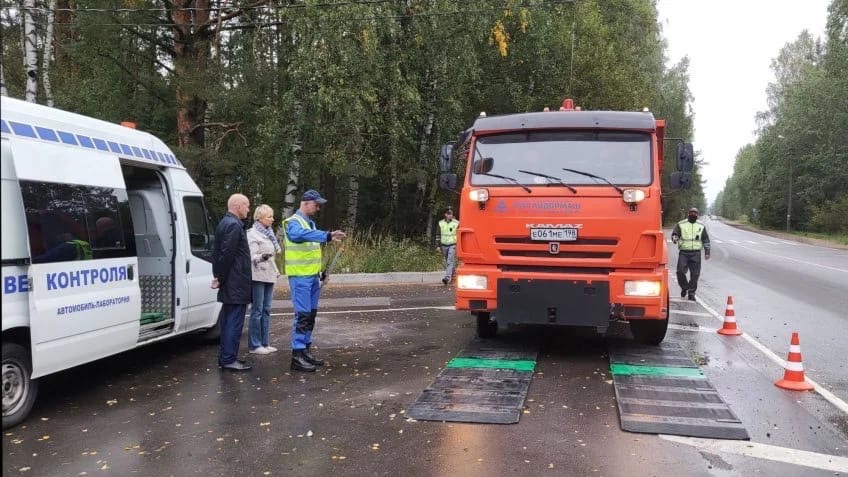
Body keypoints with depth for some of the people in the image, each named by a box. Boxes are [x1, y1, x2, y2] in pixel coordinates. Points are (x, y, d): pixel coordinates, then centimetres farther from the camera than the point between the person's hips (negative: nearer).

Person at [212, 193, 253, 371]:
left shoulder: (224, 223, 18)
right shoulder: (234, 225, -16)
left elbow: (218, 252, 21)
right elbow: (227, 254, -21)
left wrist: (218, 276, 17)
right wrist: (220, 278, -13)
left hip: (229, 284, 11)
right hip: (236, 283, -11)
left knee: (228, 320, 15)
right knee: (235, 321, -6)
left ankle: (225, 357, 22)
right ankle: (229, 359, -4)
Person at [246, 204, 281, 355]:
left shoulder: (268, 233, 17)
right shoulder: (253, 234, -8)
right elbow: (252, 257, -15)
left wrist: (276, 270, 25)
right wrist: (262, 257, -34)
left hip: (269, 276, 8)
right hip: (258, 276, -8)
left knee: (266, 310, 10)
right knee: (257, 311, -5)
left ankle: (264, 343, 17)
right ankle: (254, 345, 1)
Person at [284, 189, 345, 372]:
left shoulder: (310, 222, 17)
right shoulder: (293, 222, -11)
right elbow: (304, 235, -35)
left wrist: (320, 270, 18)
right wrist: (327, 236, -46)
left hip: (312, 276, 9)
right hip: (300, 277, -9)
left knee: (311, 314, 12)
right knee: (302, 315, -9)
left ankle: (305, 349, 22)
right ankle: (297, 355, -5)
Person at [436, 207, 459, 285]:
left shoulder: (456, 223, -3)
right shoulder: (440, 223, 6)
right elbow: (438, 235, 12)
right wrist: (439, 246, 8)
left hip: (453, 245, -4)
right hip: (444, 245, 4)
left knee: (451, 262, -15)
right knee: (447, 262, 12)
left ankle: (447, 277, -24)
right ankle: (451, 276, 26)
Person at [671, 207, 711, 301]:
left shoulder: (701, 226, 13)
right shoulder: (681, 224, 7)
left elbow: (706, 239, 17)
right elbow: (674, 234, 2)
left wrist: (707, 251, 10)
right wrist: (675, 238, -22)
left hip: (696, 253, 2)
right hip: (683, 252, -1)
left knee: (695, 274, -1)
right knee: (680, 271, -12)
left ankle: (691, 292, 11)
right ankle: (684, 288, 13)